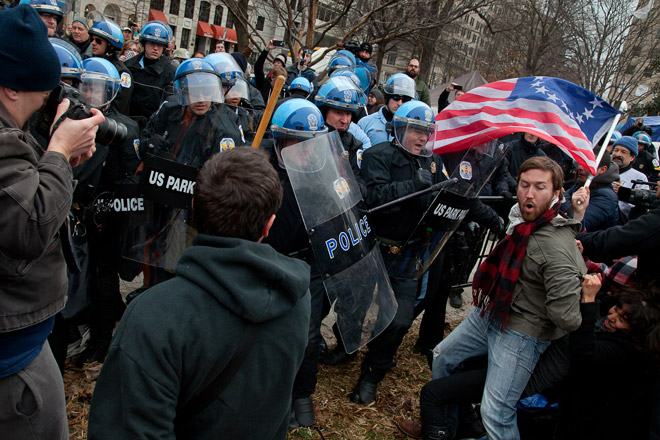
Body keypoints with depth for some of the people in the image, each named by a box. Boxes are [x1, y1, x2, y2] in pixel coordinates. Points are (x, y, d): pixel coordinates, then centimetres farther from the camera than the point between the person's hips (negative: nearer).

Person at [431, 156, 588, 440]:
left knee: (496, 415, -9)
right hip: (488, 313, 9)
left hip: (521, 334, -9)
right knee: (443, 357, 22)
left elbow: (566, 317, -31)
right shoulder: (521, 218, -2)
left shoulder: (558, 248, -30)